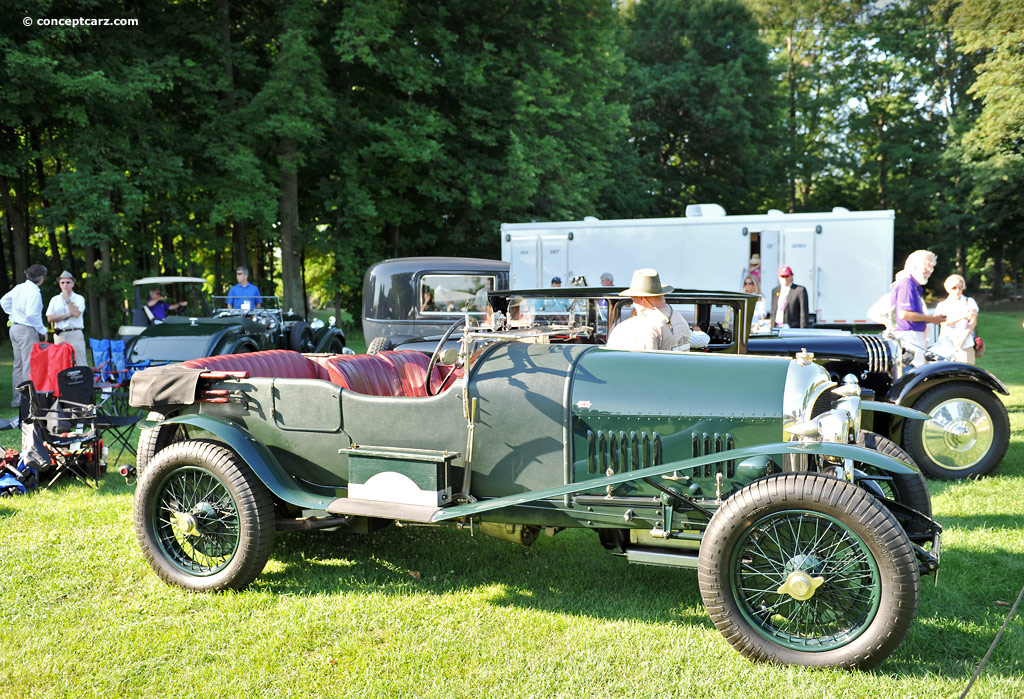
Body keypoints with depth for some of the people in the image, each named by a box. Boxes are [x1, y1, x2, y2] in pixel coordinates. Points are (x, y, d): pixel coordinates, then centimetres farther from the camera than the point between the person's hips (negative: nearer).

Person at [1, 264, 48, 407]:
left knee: (18, 365, 15)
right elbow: (32, 315, -23)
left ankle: (16, 399, 20)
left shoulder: (19, 288, 9)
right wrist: (43, 331, -13)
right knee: (29, 365, -6)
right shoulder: (34, 292, -18)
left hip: (15, 327, 9)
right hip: (27, 331, -9)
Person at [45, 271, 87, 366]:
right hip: (59, 335, 3)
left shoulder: (79, 298, 7)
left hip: (75, 334, -3)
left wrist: (67, 299, -4)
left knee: (80, 363, -8)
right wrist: (68, 315, -7)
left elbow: (76, 314, -11)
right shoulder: (54, 300, 14)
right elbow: (50, 318, 2)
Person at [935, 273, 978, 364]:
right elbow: (943, 322, -4)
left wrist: (962, 340, -10)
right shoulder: (941, 305, 15)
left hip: (965, 345, 0)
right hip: (946, 344, 0)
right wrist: (962, 316, -18)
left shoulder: (969, 302, 14)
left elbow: (973, 322, 3)